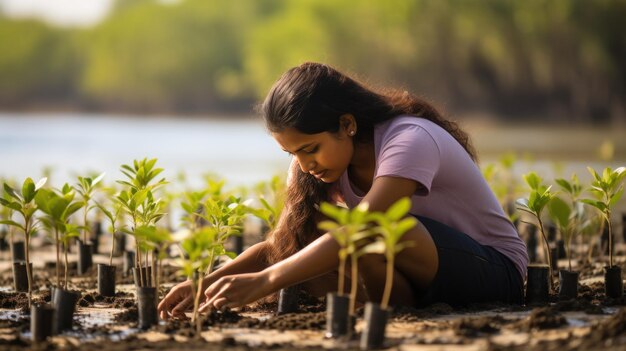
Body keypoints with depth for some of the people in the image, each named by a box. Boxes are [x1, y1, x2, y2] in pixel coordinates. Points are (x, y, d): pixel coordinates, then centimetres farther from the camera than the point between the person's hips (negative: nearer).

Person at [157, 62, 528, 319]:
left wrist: (263, 282, -47)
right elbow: (279, 245, -5)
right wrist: (207, 282, -22)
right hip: (424, 275, 7)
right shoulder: (329, 158, -2)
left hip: (496, 271, -7)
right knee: (299, 253, -16)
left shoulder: (411, 140, -26)